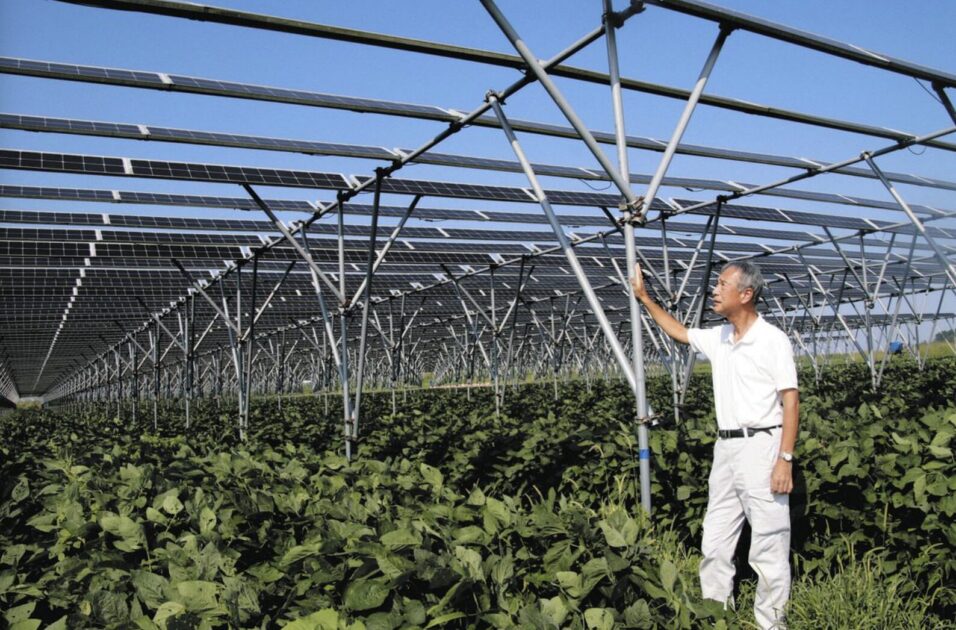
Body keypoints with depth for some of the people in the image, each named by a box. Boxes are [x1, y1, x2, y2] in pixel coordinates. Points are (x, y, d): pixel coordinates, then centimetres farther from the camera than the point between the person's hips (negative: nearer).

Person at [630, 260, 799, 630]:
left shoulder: (773, 340, -10)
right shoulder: (718, 339, 10)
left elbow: (790, 401, -12)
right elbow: (679, 332, 27)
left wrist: (785, 459, -18)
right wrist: (644, 297, 24)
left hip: (761, 446, -7)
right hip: (725, 448, 7)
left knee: (769, 544, 0)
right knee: (715, 541, 11)